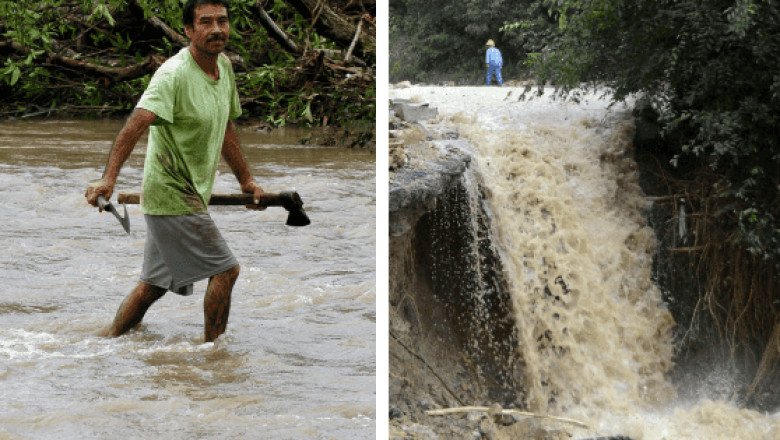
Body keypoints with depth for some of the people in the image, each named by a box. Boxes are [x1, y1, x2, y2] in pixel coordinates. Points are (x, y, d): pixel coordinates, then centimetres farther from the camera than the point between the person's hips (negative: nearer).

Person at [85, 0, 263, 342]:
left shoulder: (223, 65, 8)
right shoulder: (174, 74, -21)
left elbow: (225, 129, 22)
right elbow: (136, 124, -34)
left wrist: (246, 180, 27)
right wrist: (108, 179, -47)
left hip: (190, 195, 9)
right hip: (173, 195, -9)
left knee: (154, 285, 15)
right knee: (225, 270, -5)